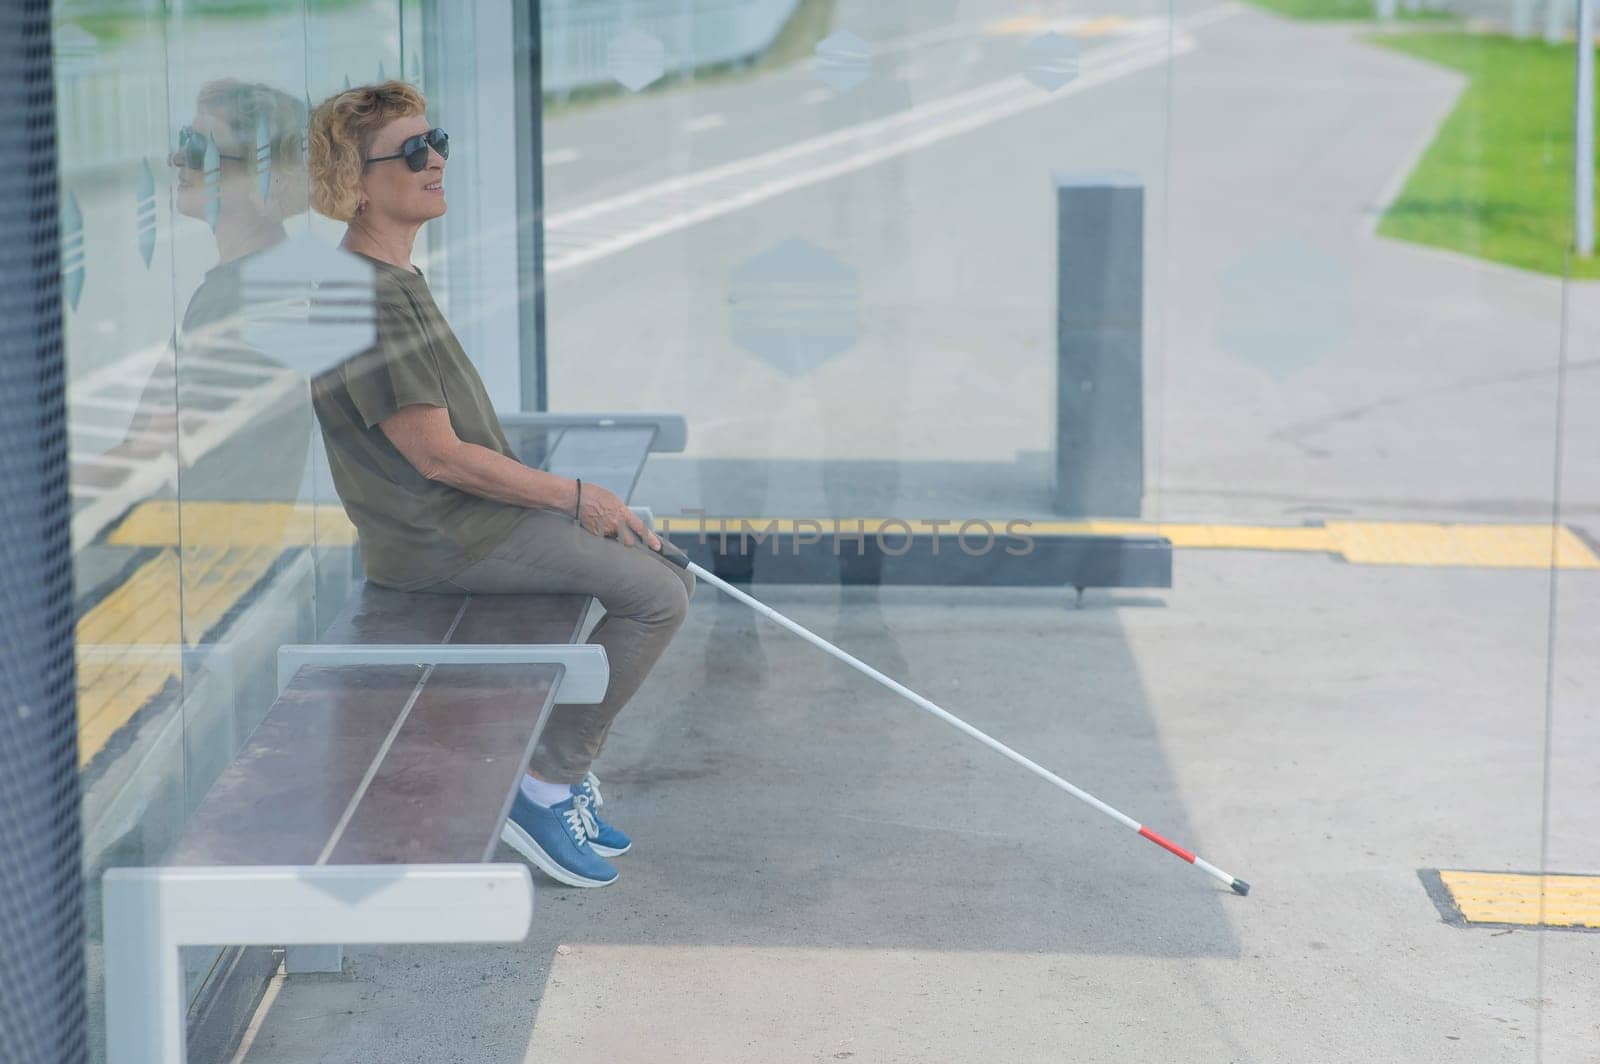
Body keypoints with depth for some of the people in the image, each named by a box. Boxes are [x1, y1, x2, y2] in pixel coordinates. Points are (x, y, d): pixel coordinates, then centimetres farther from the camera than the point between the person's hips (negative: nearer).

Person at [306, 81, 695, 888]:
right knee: (654, 595, -15)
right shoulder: (365, 297, -20)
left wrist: (564, 495, 10)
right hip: (436, 541, -10)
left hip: (477, 514, 10)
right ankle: (548, 787, -4)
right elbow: (438, 456, -21)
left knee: (669, 573, 12)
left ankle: (567, 766, 15)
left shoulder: (399, 279, 14)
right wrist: (573, 496, -13)